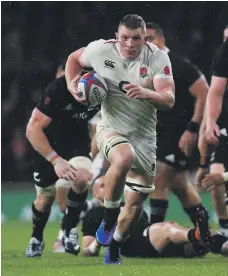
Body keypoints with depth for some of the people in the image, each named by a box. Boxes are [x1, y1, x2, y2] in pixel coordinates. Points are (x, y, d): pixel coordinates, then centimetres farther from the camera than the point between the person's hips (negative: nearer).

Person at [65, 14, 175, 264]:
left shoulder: (158, 58, -14)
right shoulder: (101, 50, -12)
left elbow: (169, 100, -22)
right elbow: (75, 58, 10)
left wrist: (146, 93, -41)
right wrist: (71, 84, -8)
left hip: (144, 136, 2)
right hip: (111, 130, -2)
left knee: (136, 204, 7)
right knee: (125, 158, -38)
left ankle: (114, 247, 36)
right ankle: (108, 219, -17)